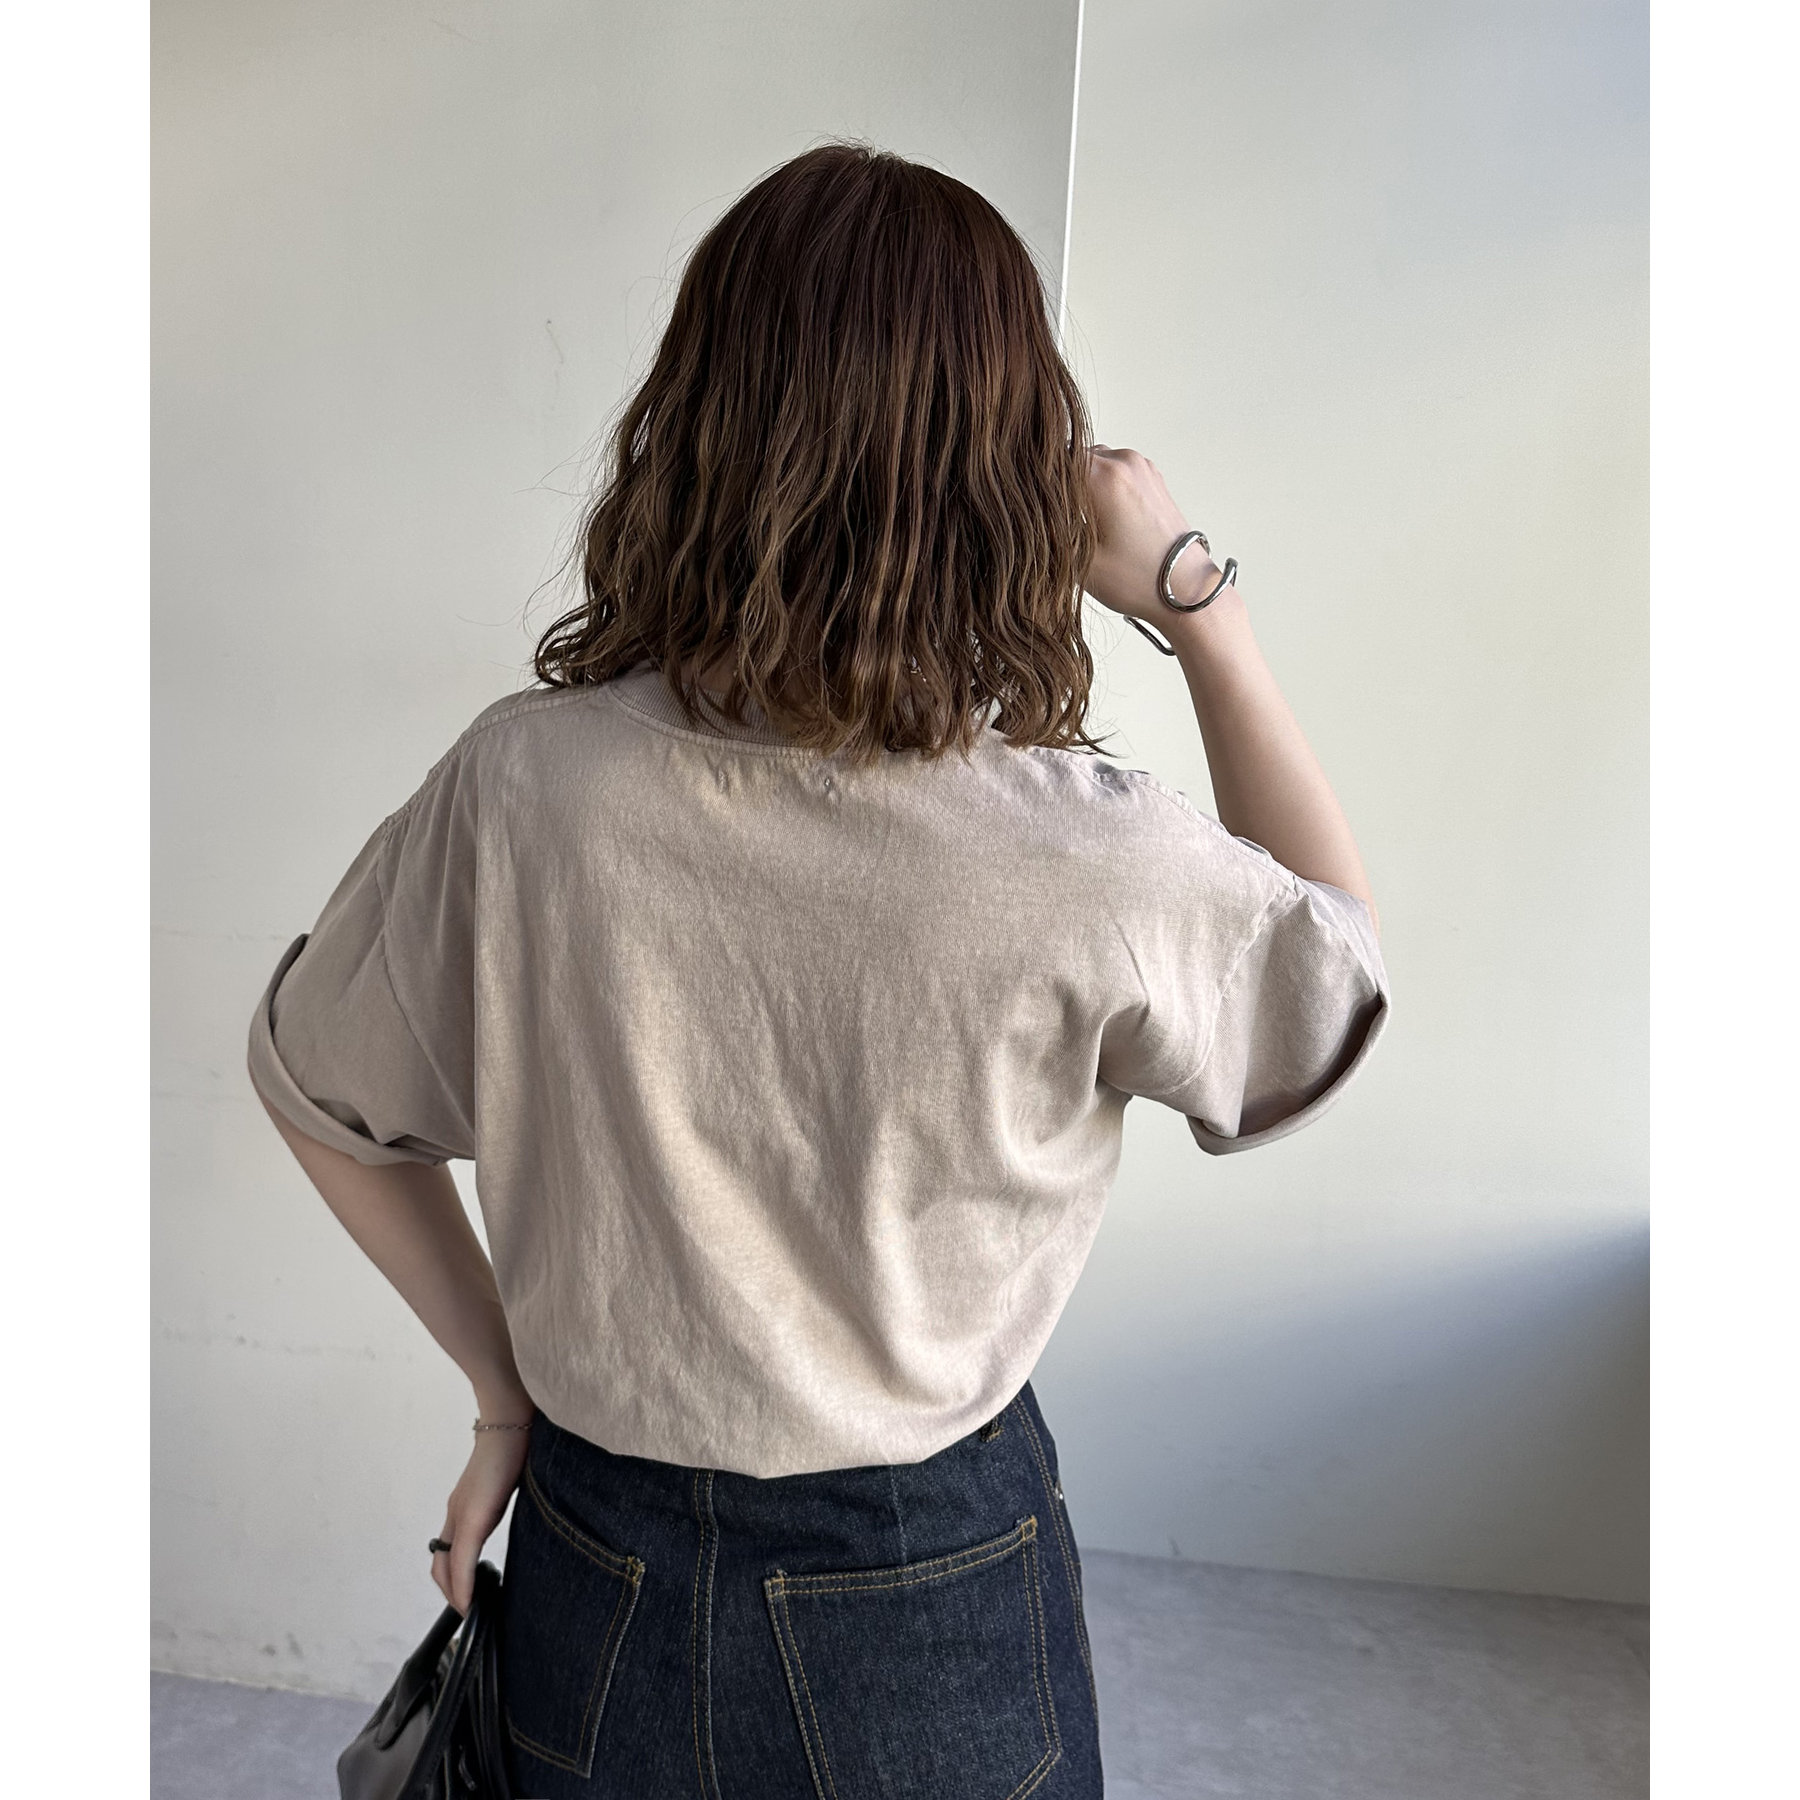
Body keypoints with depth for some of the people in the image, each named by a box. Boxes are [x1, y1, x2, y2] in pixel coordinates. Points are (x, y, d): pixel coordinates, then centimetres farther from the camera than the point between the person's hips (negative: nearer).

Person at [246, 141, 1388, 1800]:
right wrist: (1198, 600, -7)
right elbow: (1339, 962, -4)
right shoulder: (1089, 858, -27)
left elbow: (312, 1082, -2)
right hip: (930, 1595, -1)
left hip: (598, 1566, 2)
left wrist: (504, 1376, 7)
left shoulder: (518, 783, -19)